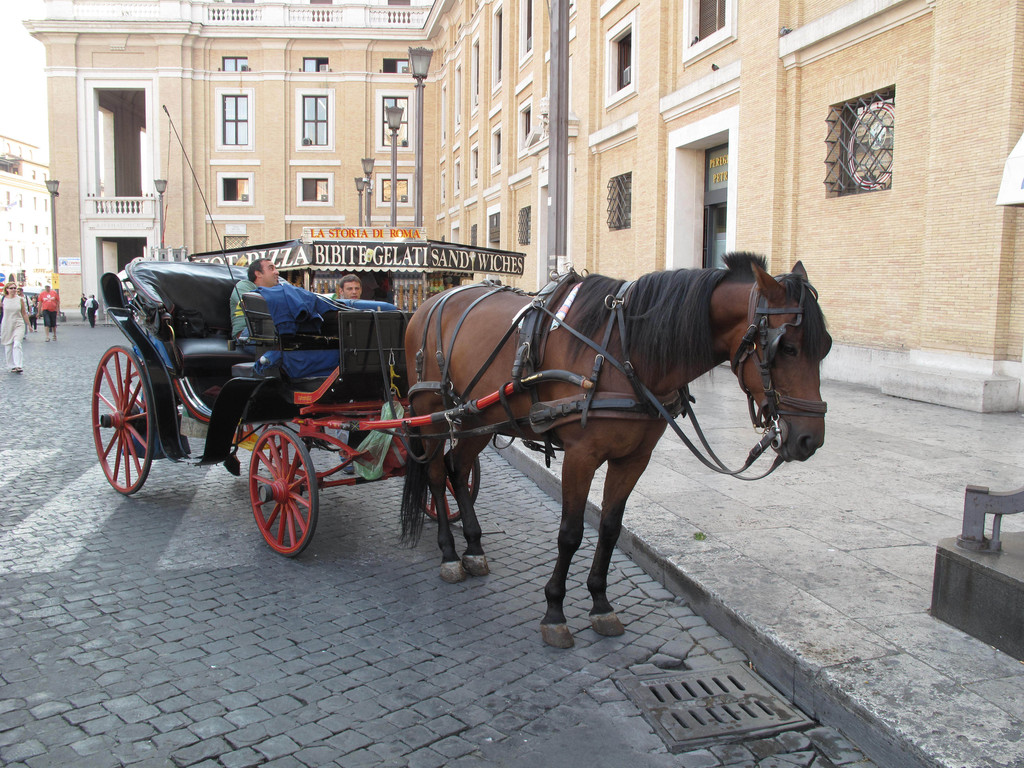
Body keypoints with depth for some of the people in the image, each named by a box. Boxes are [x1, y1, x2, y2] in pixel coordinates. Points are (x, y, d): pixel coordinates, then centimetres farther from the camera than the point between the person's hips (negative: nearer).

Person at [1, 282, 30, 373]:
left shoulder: (20, 299, 2)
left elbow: (24, 314, 9)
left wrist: (29, 325, 11)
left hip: (19, 325, -1)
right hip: (7, 325, 1)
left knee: (17, 344, -14)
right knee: (8, 347, 6)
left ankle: (18, 365, -18)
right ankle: (12, 365, 17)